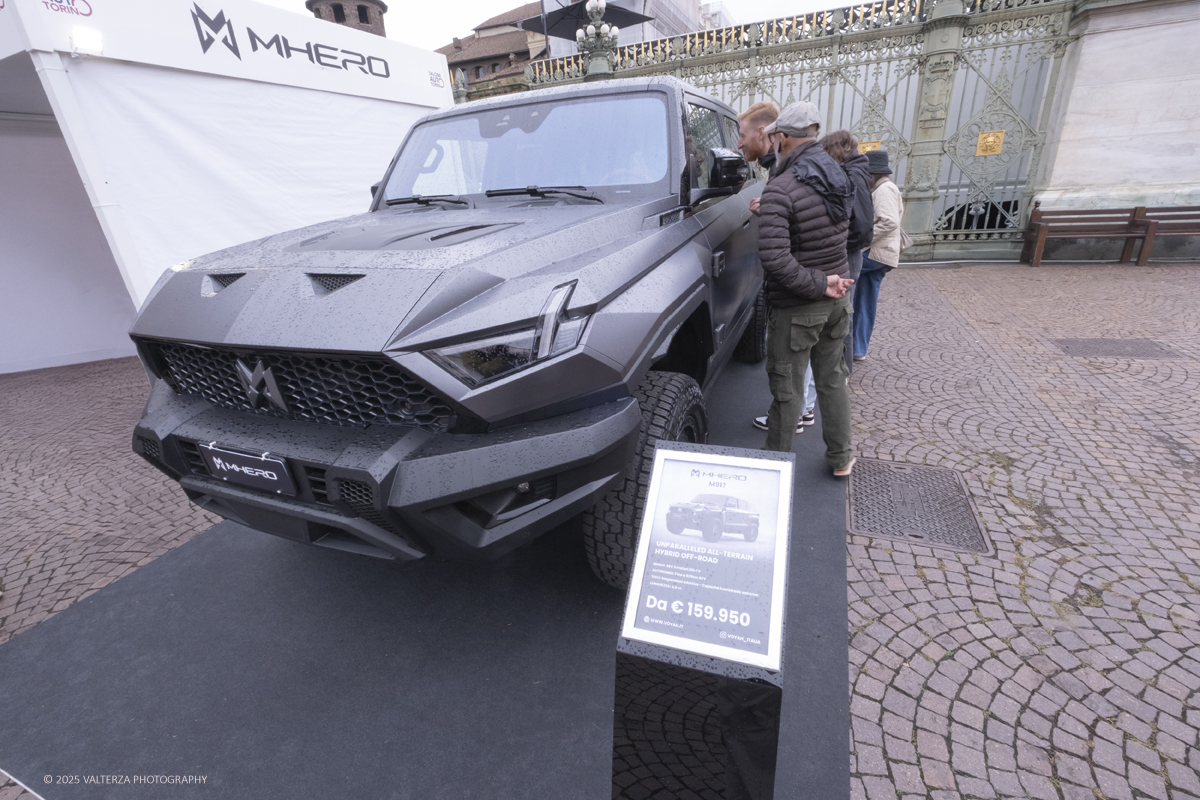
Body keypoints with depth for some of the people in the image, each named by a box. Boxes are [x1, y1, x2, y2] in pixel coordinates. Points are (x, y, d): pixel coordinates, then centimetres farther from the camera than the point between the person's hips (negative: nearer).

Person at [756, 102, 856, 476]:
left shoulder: (780, 191, -20)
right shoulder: (837, 177, 5)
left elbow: (774, 258, -30)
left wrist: (819, 285, -21)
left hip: (796, 307, -8)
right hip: (837, 298, 8)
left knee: (787, 390, 4)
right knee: (832, 378, 20)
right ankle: (841, 458, 34)